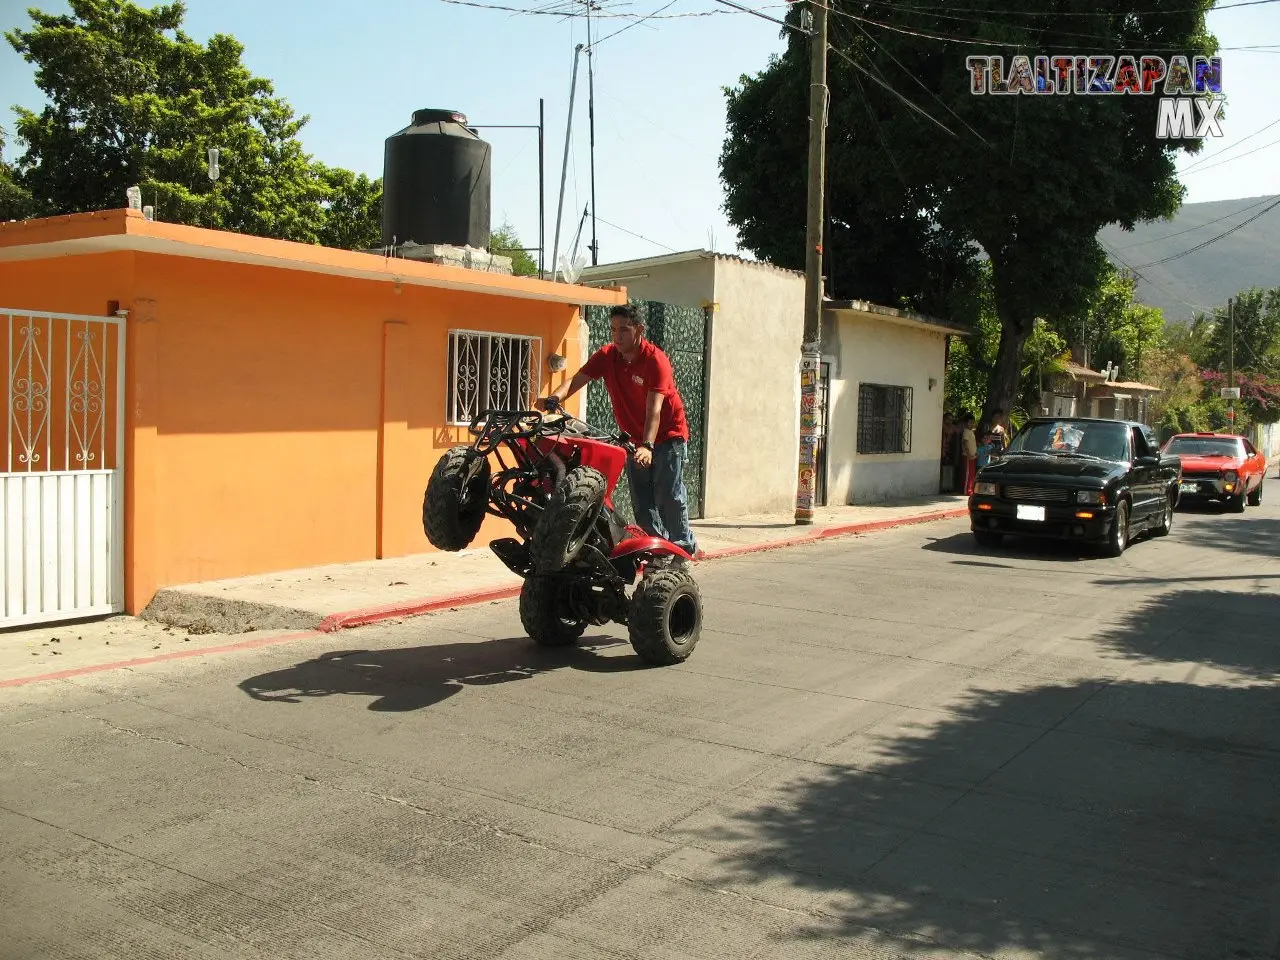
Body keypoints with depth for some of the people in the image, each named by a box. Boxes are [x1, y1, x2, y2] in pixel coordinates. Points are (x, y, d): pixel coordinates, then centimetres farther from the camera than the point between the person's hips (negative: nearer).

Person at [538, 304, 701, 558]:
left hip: (667, 435, -5)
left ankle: (684, 547, 6)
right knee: (641, 502, 4)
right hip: (634, 438, 5)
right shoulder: (606, 356, -5)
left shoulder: (655, 360, -21)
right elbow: (577, 380, -16)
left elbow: (654, 409, -30)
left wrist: (647, 446, -42)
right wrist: (554, 398, -37)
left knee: (669, 497, -8)